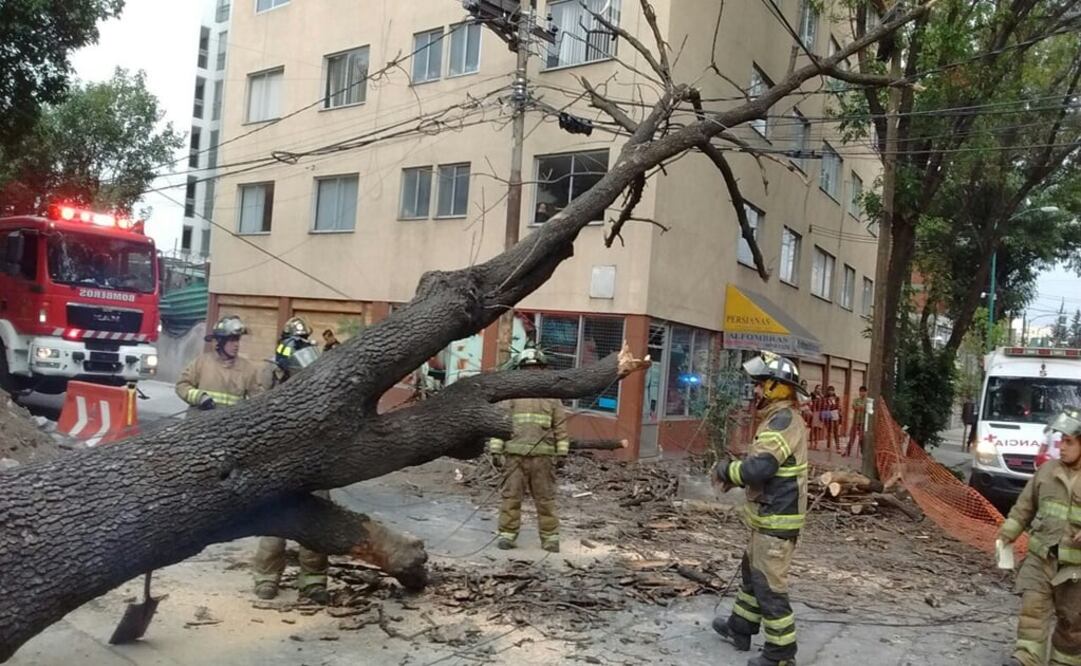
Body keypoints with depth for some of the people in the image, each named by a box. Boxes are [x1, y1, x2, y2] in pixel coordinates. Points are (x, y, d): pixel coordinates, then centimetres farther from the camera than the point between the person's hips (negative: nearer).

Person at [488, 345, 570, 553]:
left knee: (546, 498, 4)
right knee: (511, 496, 2)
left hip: (543, 457, 0)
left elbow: (560, 426, 10)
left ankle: (550, 536, 12)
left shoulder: (552, 396, 9)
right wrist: (496, 450, 0)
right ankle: (507, 533, 12)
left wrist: (562, 453, 5)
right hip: (515, 456, 0)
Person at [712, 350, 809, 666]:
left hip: (776, 519, -11)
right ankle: (739, 628, 37)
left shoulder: (782, 422, -22)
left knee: (769, 586, -2)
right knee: (752, 572, 22)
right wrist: (735, 473, 5)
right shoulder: (784, 419, 12)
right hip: (772, 515, 11)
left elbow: (757, 469, -30)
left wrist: (724, 469, -12)